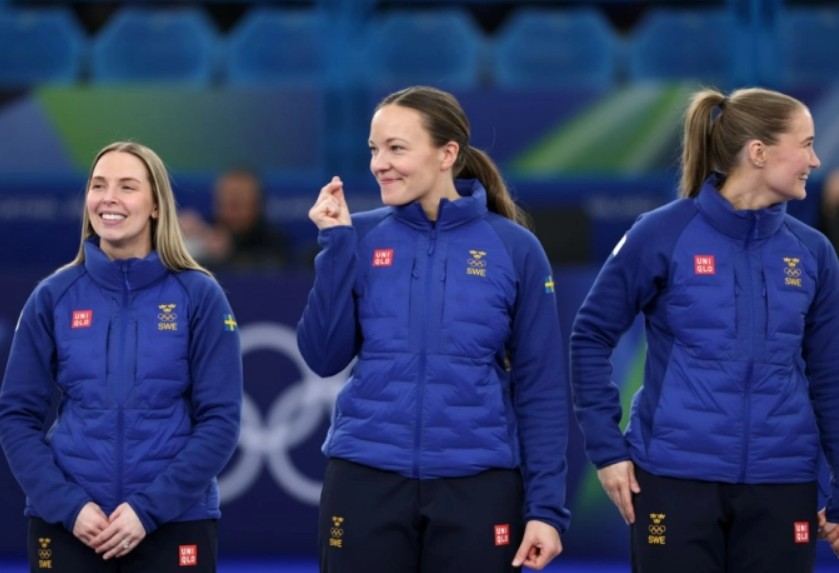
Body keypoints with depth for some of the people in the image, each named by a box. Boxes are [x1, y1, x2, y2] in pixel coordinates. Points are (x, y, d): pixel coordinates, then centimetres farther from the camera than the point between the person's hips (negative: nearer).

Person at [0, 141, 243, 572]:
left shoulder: (199, 296, 0)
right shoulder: (54, 297, 4)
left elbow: (220, 420, -3)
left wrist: (148, 508, -13)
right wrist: (67, 505, -10)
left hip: (174, 524, -1)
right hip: (66, 524, 1)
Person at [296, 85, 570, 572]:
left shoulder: (514, 248, -1)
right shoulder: (362, 237, 3)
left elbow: (541, 386, 0)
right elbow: (325, 357, -2)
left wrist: (546, 506, -5)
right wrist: (336, 245, -8)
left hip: (477, 485, -1)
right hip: (366, 480, 1)